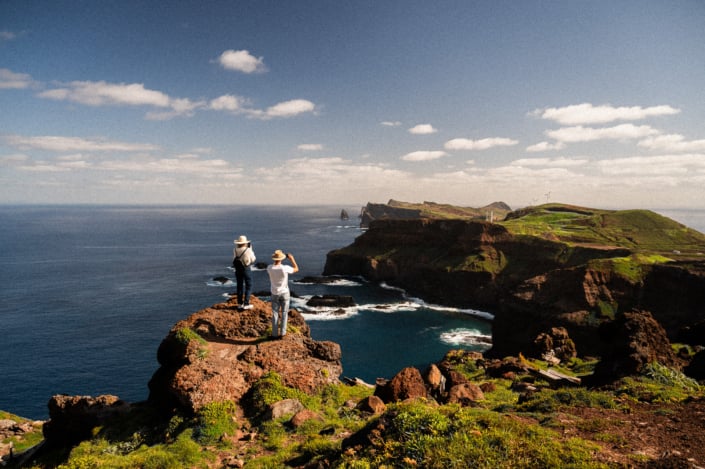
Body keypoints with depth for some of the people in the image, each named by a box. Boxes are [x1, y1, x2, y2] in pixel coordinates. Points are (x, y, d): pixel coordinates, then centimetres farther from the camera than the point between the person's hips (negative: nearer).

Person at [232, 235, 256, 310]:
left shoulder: (235, 250, -7)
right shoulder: (248, 250, -17)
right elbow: (253, 260, -4)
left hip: (238, 270, 4)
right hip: (247, 270, -4)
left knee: (239, 286, 15)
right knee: (248, 286, 8)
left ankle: (240, 303, 19)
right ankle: (246, 304, 4)